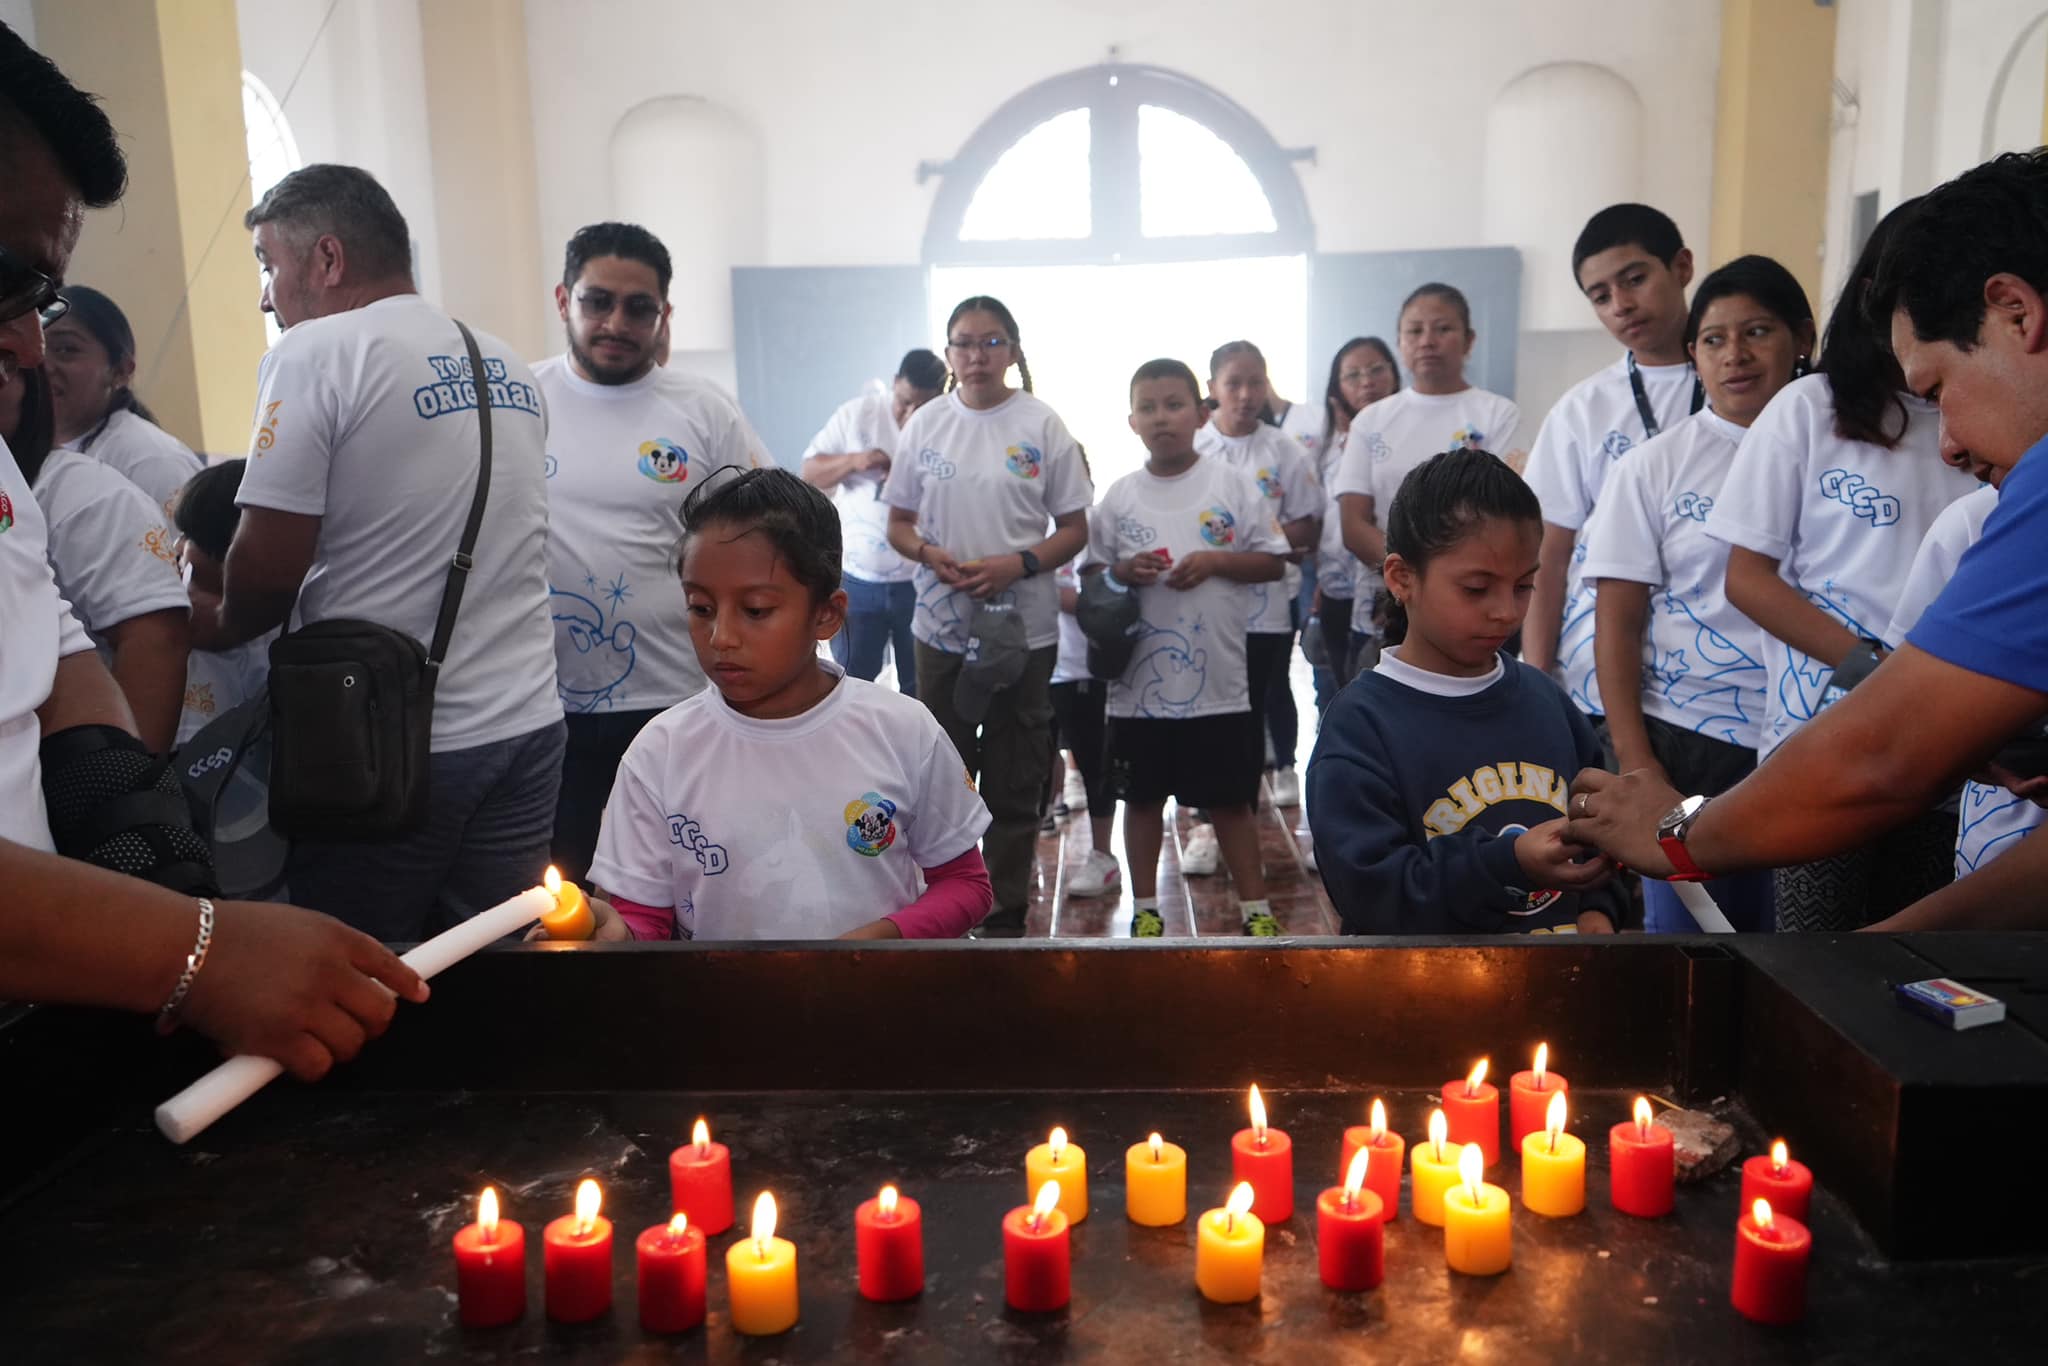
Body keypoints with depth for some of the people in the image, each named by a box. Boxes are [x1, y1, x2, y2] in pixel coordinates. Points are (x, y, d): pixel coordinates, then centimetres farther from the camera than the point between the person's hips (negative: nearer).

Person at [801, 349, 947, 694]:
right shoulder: (859, 412, -1)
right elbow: (810, 472, 2)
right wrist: (853, 461, -15)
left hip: (920, 582, -1)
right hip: (856, 578, 2)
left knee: (920, 686, 12)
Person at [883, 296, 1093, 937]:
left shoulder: (1042, 425, -3)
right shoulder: (924, 423, 3)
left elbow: (1074, 528, 0)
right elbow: (898, 524, 8)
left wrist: (1018, 564, -17)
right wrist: (930, 554, -14)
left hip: (1025, 630, -2)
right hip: (942, 627, 2)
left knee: (1014, 785, 8)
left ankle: (1005, 913, 22)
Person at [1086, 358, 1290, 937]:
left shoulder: (1233, 484, -2)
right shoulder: (1120, 495, 2)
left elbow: (1272, 563, 1)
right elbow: (1090, 572, 7)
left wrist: (1214, 562, -15)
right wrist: (1123, 573, -13)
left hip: (1217, 678, -2)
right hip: (1140, 680, 2)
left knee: (1231, 799, 8)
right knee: (1142, 798, 13)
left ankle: (1256, 908, 22)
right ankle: (1146, 909, 27)